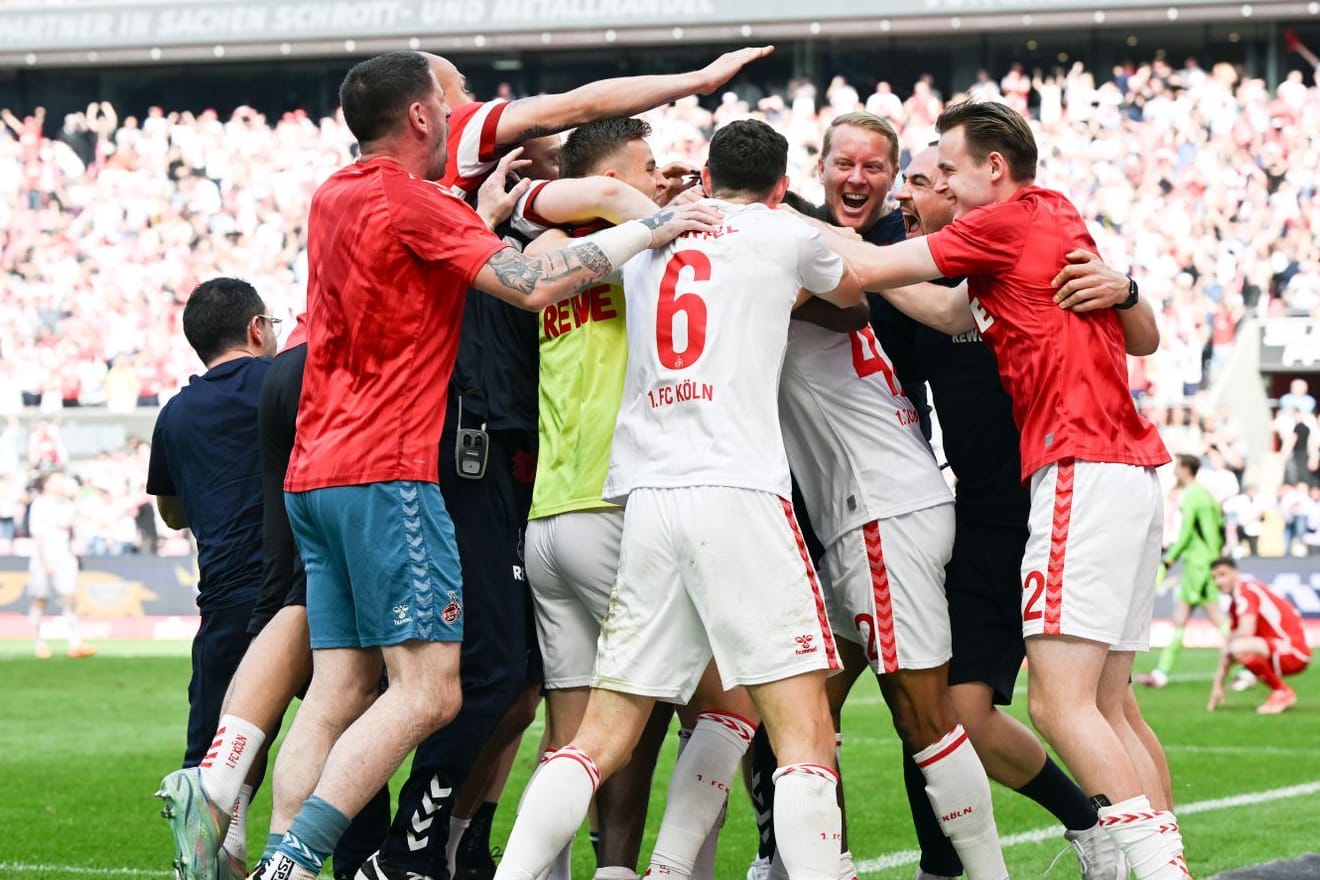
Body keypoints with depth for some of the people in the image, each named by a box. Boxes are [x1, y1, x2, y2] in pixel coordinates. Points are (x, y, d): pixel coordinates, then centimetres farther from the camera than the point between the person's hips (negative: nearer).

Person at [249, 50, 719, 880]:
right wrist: (652, 227, -8)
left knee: (339, 695, 6)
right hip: (388, 475, -9)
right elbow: (532, 284, -16)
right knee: (428, 691, -11)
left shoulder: (333, 197, 17)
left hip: (316, 475, 9)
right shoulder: (411, 202, -9)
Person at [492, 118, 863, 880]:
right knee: (805, 733, -6)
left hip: (647, 498, 5)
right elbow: (857, 295, 30)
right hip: (739, 496, -5)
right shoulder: (786, 237, 9)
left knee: (601, 741, 7)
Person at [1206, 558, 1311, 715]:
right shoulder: (1234, 607, 17)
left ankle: (1282, 693, -11)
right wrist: (1218, 685, 16)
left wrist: (1228, 644, -5)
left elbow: (1246, 631, -26)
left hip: (1294, 652, -10)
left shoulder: (1246, 590, -12)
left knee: (1239, 648, -33)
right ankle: (1282, 692, 18)